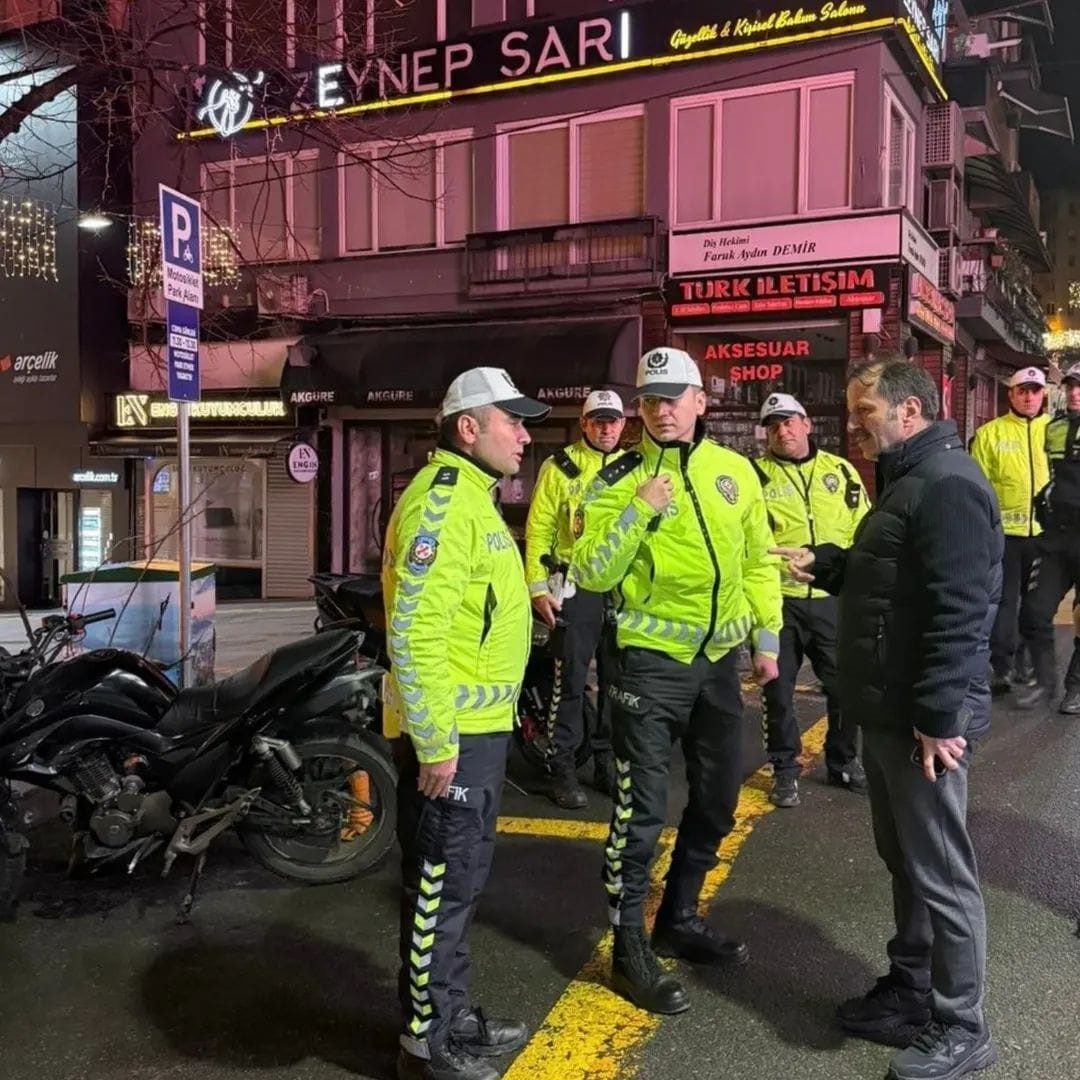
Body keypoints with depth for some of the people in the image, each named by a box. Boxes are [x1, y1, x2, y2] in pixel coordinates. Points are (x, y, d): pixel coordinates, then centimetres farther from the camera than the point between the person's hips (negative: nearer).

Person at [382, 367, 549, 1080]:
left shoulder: (473, 498, 16)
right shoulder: (441, 501, -18)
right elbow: (415, 632, -25)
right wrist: (435, 742, -24)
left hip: (481, 727, 10)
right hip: (449, 735, -10)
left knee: (462, 879, 19)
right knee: (441, 885, 2)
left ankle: (454, 1016, 33)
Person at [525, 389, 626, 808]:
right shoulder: (559, 467, -1)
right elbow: (539, 530, -3)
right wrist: (537, 587, -10)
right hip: (575, 586, -4)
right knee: (570, 679, -2)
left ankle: (607, 763, 23)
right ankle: (563, 769, 7)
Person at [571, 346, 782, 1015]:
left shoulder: (734, 471, 5)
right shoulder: (619, 480, -7)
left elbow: (759, 560, 12)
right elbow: (591, 574, -14)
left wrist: (768, 637, 8)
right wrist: (638, 512, -23)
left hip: (719, 659, 5)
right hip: (651, 662, -5)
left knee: (717, 801, 16)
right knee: (643, 809, -1)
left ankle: (679, 920, 34)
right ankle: (630, 947, 14)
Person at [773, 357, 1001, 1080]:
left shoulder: (946, 485, -19)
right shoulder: (909, 480, 15)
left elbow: (959, 610, -25)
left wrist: (939, 714, -25)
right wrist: (820, 563, 14)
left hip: (924, 718, -11)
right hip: (888, 709, 11)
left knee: (939, 870, 1)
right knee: (903, 856, 20)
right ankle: (911, 988, 34)